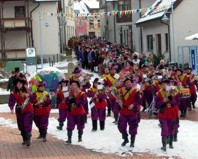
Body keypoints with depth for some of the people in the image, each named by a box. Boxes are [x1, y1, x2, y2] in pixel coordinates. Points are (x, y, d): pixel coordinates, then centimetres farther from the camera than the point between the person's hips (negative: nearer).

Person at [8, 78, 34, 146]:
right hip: (19, 111, 2)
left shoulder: (27, 91, -2)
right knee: (21, 126, 8)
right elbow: (11, 101, -15)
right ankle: (24, 139, 23)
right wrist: (12, 109, -32)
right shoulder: (13, 93, -4)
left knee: (27, 125, -12)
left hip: (28, 110, -2)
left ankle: (28, 140, -13)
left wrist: (29, 95, -26)